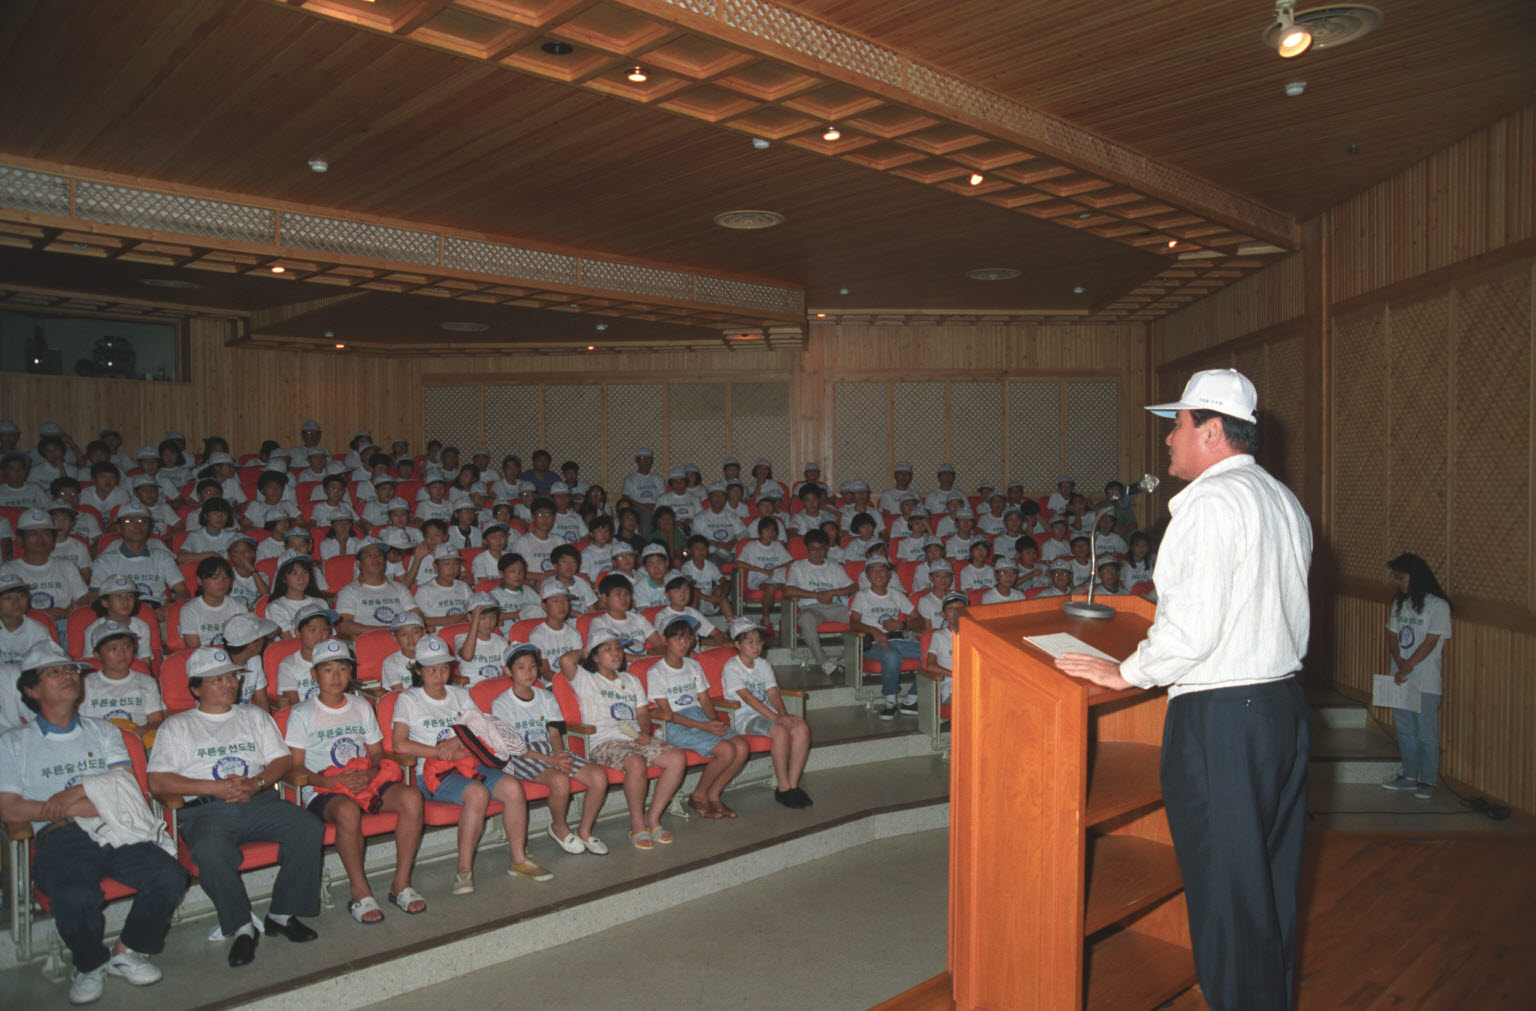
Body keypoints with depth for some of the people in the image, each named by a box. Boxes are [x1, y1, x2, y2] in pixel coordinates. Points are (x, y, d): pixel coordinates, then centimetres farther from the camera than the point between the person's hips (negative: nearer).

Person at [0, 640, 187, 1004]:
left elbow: (126, 790, 9)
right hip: (60, 839, -2)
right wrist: (89, 806, -5)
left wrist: (75, 794, -8)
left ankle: (127, 952, 3)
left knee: (170, 877, -24)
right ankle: (89, 964, -1)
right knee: (76, 896, -34)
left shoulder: (103, 731, 22)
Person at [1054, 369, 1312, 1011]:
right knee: (1272, 882, 19)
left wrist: (1126, 672, -8)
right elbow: (1292, 620, 17)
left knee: (1225, 892, 2)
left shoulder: (1211, 501, -15)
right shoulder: (1285, 501, 13)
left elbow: (1192, 625, -21)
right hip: (1284, 702, 10)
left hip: (1218, 718, -9)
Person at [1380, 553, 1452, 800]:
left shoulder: (1438, 605, -9)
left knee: (1426, 734, 0)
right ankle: (1410, 775, 24)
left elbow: (1430, 642, -14)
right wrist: (1399, 662, -8)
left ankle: (1428, 781, 11)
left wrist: (1408, 667, -15)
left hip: (1426, 683, -6)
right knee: (1404, 730, 13)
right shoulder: (1399, 602, 11)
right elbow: (1392, 635, 7)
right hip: (1400, 678, 6)